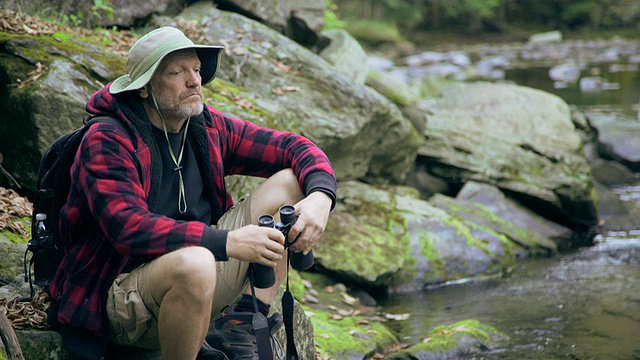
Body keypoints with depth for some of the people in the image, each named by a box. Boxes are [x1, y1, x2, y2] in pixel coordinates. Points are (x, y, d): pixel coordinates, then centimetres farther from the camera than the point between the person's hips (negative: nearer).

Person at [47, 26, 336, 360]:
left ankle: (242, 323, -9)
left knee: (290, 183, 0)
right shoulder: (107, 142, -14)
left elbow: (296, 147, 8)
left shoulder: (207, 128, 5)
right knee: (194, 263, -41)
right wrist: (228, 242, -36)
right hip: (121, 291, -7)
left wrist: (320, 197, -15)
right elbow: (130, 228, -28)